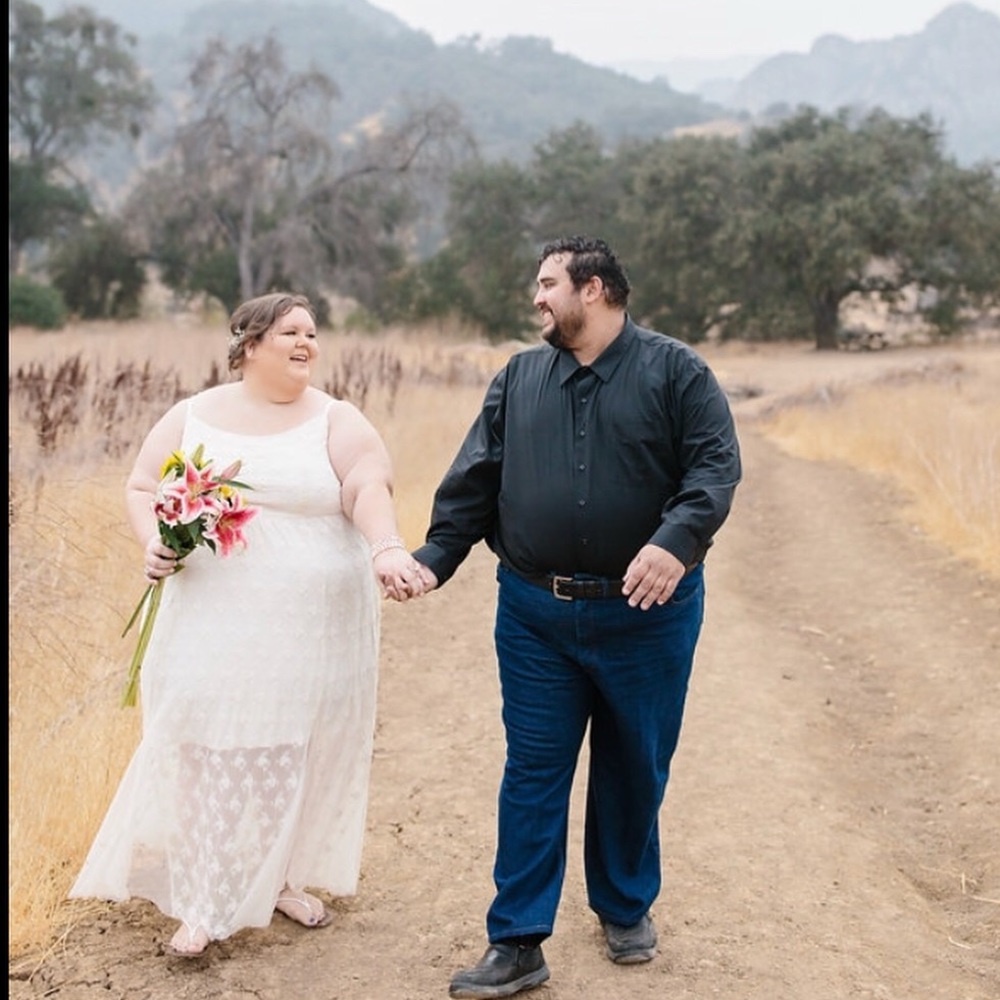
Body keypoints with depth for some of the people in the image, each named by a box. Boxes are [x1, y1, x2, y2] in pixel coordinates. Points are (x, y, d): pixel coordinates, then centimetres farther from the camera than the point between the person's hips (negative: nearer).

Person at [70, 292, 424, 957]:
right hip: (215, 629, 0)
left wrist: (387, 550, -34)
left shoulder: (338, 422, 1)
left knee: (296, 763, 10)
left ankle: (283, 879, 31)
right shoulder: (192, 418, 5)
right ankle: (201, 907, 14)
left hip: (313, 634, 0)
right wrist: (153, 540, -10)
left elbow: (369, 491, -14)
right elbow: (143, 488, 11)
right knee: (206, 762, 2)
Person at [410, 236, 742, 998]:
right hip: (535, 613, 2)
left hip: (646, 613, -2)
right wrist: (435, 557, -4)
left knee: (634, 770, 13)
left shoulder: (675, 371, -3)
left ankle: (627, 908, 35)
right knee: (532, 775, 4)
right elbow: (474, 479, 7)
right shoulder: (519, 378, 8)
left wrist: (677, 542, -27)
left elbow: (716, 465, -11)